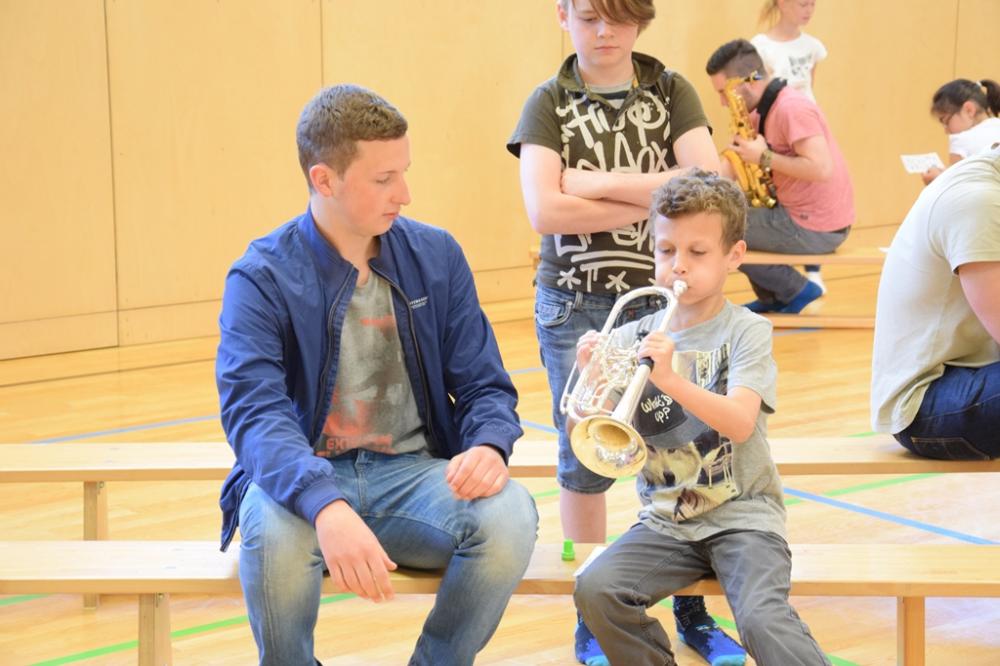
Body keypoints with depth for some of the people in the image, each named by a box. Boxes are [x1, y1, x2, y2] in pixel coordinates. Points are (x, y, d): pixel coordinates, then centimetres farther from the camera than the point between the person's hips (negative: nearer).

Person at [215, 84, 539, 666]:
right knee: (274, 527, -37)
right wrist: (326, 506, -41)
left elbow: (485, 384, 5)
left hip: (414, 474, 3)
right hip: (308, 479, -2)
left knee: (510, 514, -28)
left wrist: (488, 445, -21)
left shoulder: (437, 256, 3)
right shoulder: (262, 278, -8)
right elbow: (254, 412, -22)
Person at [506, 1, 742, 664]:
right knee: (585, 460, 5)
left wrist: (601, 182, -15)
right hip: (576, 304, -1)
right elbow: (545, 211, -16)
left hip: (664, 296, 1)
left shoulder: (671, 92, 3)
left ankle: (692, 609, 18)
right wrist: (653, 199, -14)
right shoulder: (549, 102, -1)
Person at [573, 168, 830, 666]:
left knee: (762, 621, -29)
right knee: (594, 589, -21)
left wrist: (670, 379, -35)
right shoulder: (634, 337, 6)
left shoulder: (746, 331, -3)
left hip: (741, 514, -4)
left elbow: (740, 423, -20)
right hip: (664, 520, 4)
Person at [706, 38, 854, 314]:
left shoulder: (791, 108, -20)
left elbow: (822, 169, -30)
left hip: (817, 230, -10)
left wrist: (764, 157, -23)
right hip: (801, 213, 10)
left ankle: (797, 291, 2)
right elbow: (736, 157, 11)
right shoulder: (765, 110, 11)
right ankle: (772, 298, 25)